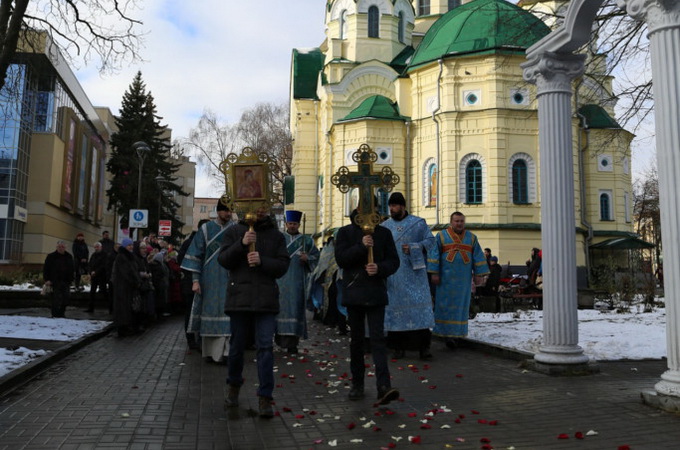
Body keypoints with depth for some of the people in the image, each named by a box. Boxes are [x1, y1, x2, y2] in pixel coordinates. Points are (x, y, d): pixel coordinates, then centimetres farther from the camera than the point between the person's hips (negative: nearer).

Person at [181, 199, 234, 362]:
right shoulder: (206, 229, 2)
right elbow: (196, 255, 1)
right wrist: (195, 280, -6)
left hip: (230, 280, 1)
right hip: (210, 280, 0)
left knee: (227, 315, -6)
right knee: (210, 312, 5)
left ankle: (224, 351, -4)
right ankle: (210, 351, 18)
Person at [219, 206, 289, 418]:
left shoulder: (276, 236, 9)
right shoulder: (234, 232, 8)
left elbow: (283, 266, 3)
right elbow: (224, 260, -1)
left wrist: (262, 261, -14)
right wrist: (241, 244, -16)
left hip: (266, 299, 0)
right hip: (239, 296, 0)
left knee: (265, 347, -6)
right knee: (237, 345, 12)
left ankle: (265, 398, -1)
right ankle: (234, 386, 36)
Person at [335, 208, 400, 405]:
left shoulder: (383, 233, 7)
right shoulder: (345, 232, 5)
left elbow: (394, 261, 6)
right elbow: (341, 259, -6)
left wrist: (380, 268, -14)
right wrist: (361, 246, -18)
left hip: (376, 294, -1)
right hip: (353, 293, 1)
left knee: (378, 338, -10)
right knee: (356, 339, 10)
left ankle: (384, 387, -16)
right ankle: (357, 384, 21)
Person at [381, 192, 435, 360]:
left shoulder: (418, 223, 5)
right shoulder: (385, 226, 11)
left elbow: (430, 240, 2)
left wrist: (413, 248, -12)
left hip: (414, 273, -2)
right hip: (393, 275, 2)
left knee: (418, 306, -6)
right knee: (395, 307, 2)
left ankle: (423, 346, 0)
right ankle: (399, 346, 11)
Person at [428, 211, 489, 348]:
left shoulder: (472, 238, 10)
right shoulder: (441, 236, 2)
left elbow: (478, 257, 9)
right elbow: (434, 254, -1)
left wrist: (478, 275, 2)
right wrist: (434, 273, -7)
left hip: (464, 279, 2)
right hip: (446, 278, -2)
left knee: (460, 305, 4)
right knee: (445, 305, -1)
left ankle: (455, 333, 11)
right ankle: (446, 332, 3)